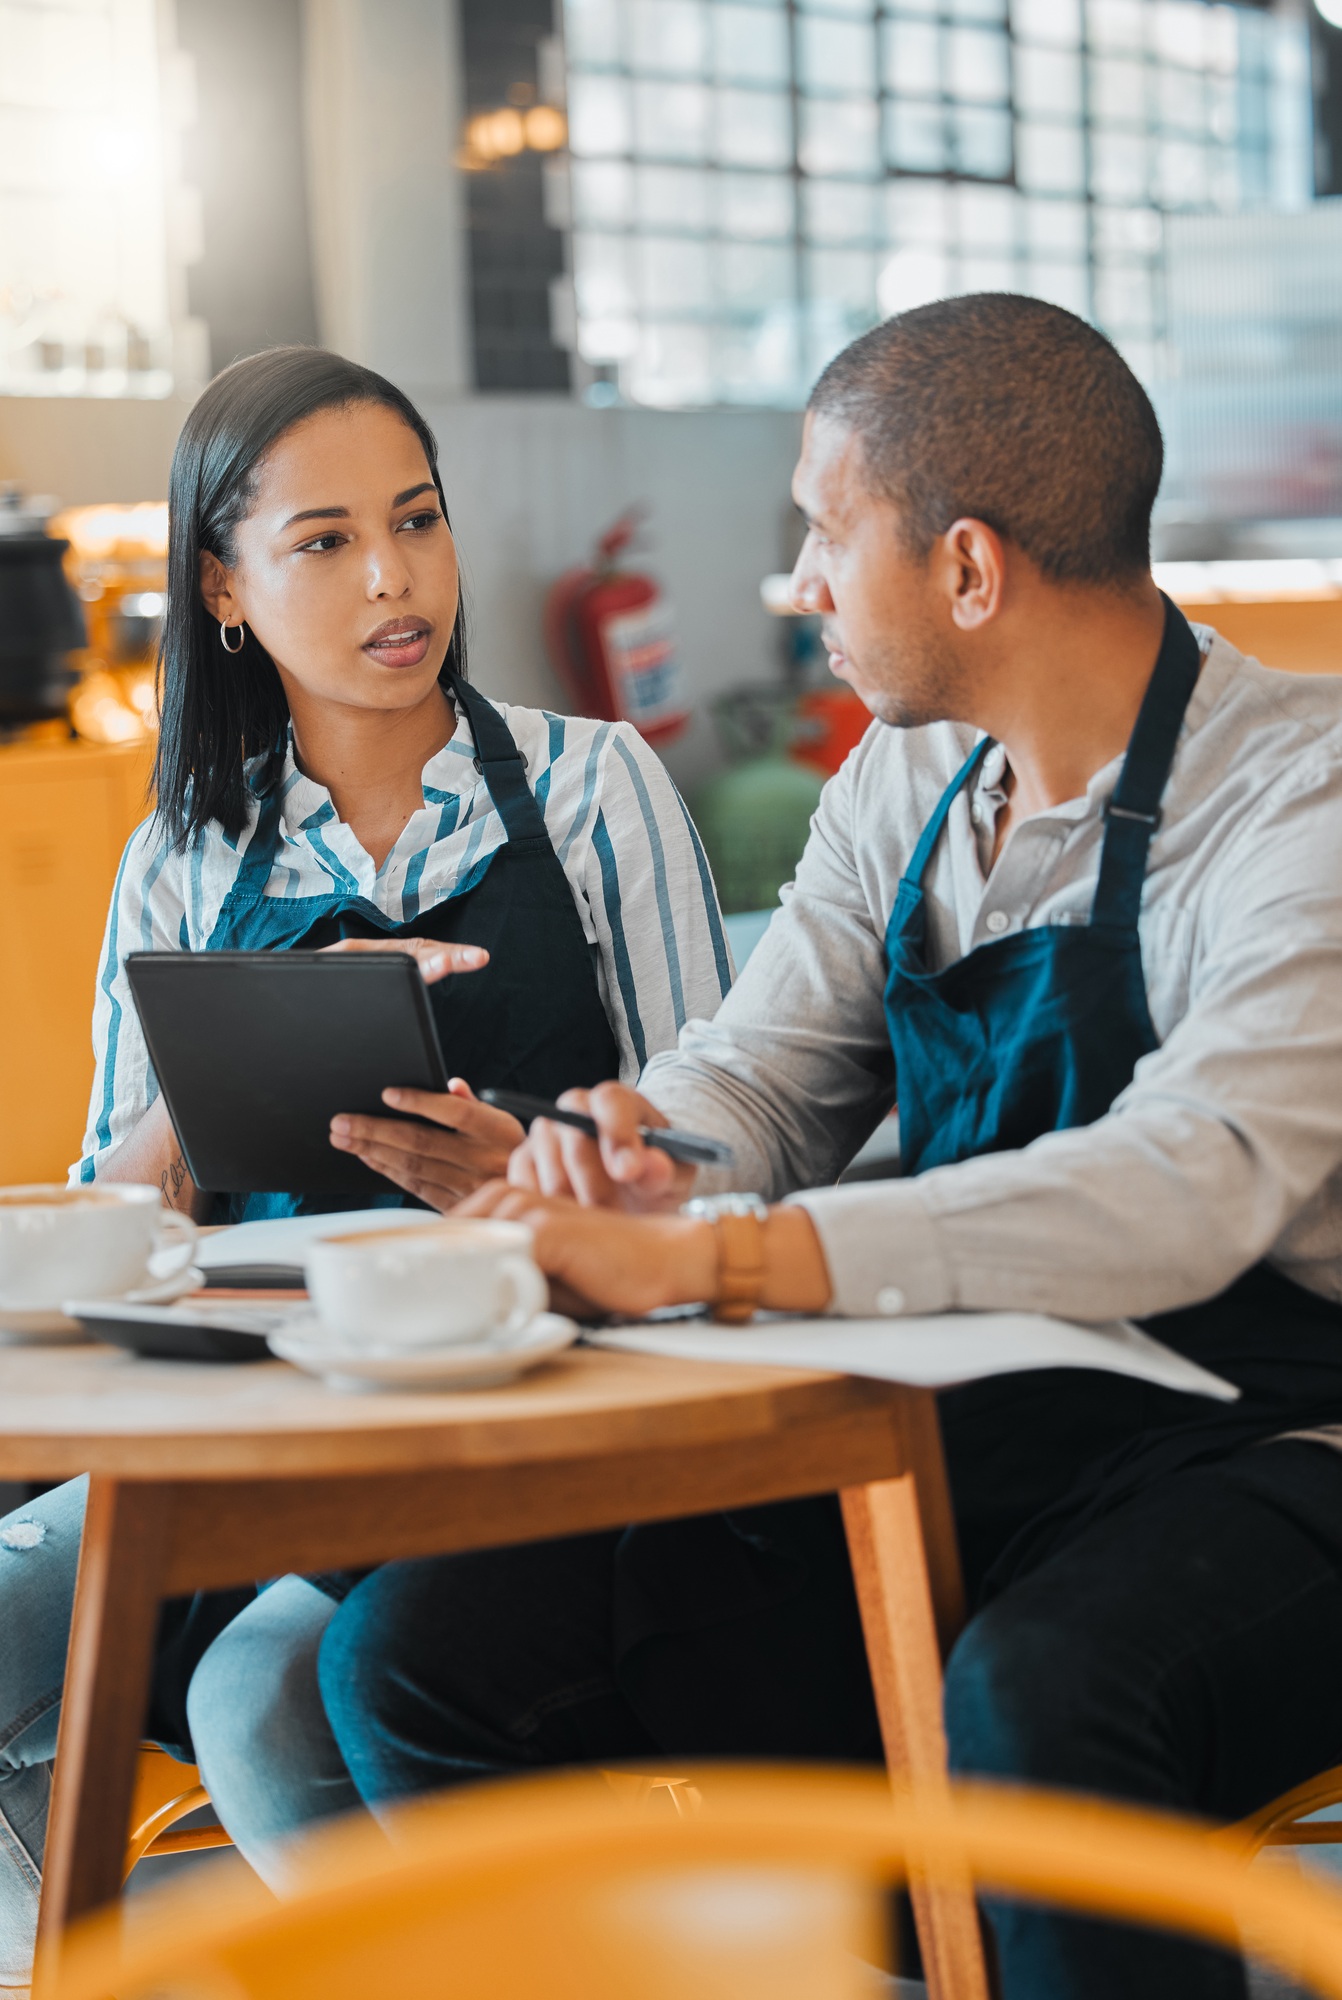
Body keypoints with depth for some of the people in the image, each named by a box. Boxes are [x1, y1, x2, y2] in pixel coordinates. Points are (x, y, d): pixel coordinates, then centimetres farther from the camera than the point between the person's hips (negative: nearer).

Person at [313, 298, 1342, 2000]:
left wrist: (703, 1258, -34)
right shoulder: (901, 788, 10)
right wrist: (639, 1164, -15)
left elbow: (1189, 1188, -28)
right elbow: (755, 1074, 11)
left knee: (1029, 1706, -39)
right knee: (410, 1650, -9)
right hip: (934, 1447, 7)